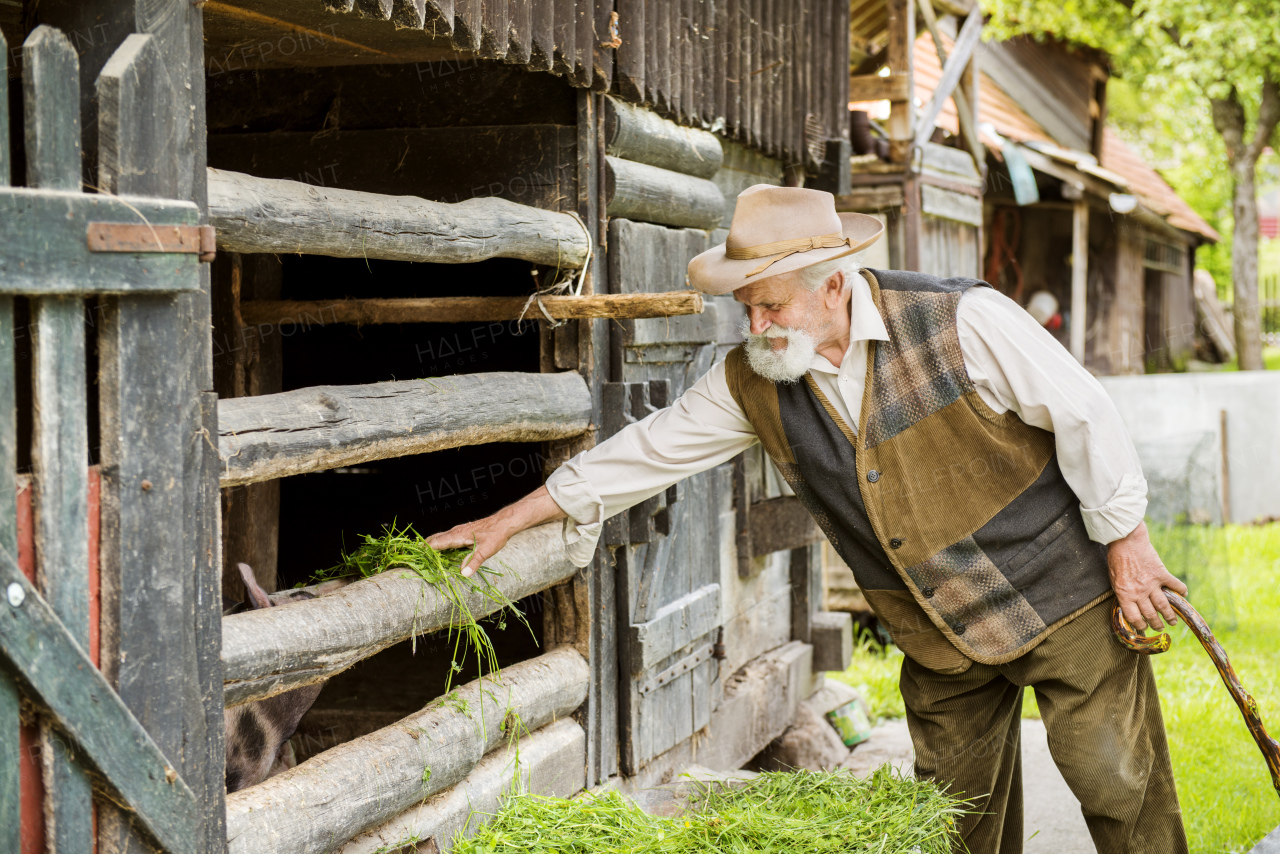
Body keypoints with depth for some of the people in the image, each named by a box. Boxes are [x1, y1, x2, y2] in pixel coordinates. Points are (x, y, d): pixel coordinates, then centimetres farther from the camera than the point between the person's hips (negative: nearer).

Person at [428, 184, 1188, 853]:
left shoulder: (961, 320, -19)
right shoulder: (752, 383, -5)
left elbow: (1084, 415, -12)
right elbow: (651, 449, 2)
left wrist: (1126, 542, -8)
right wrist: (514, 518, 3)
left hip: (1061, 598, -4)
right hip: (940, 638, 4)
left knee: (1120, 783, 0)